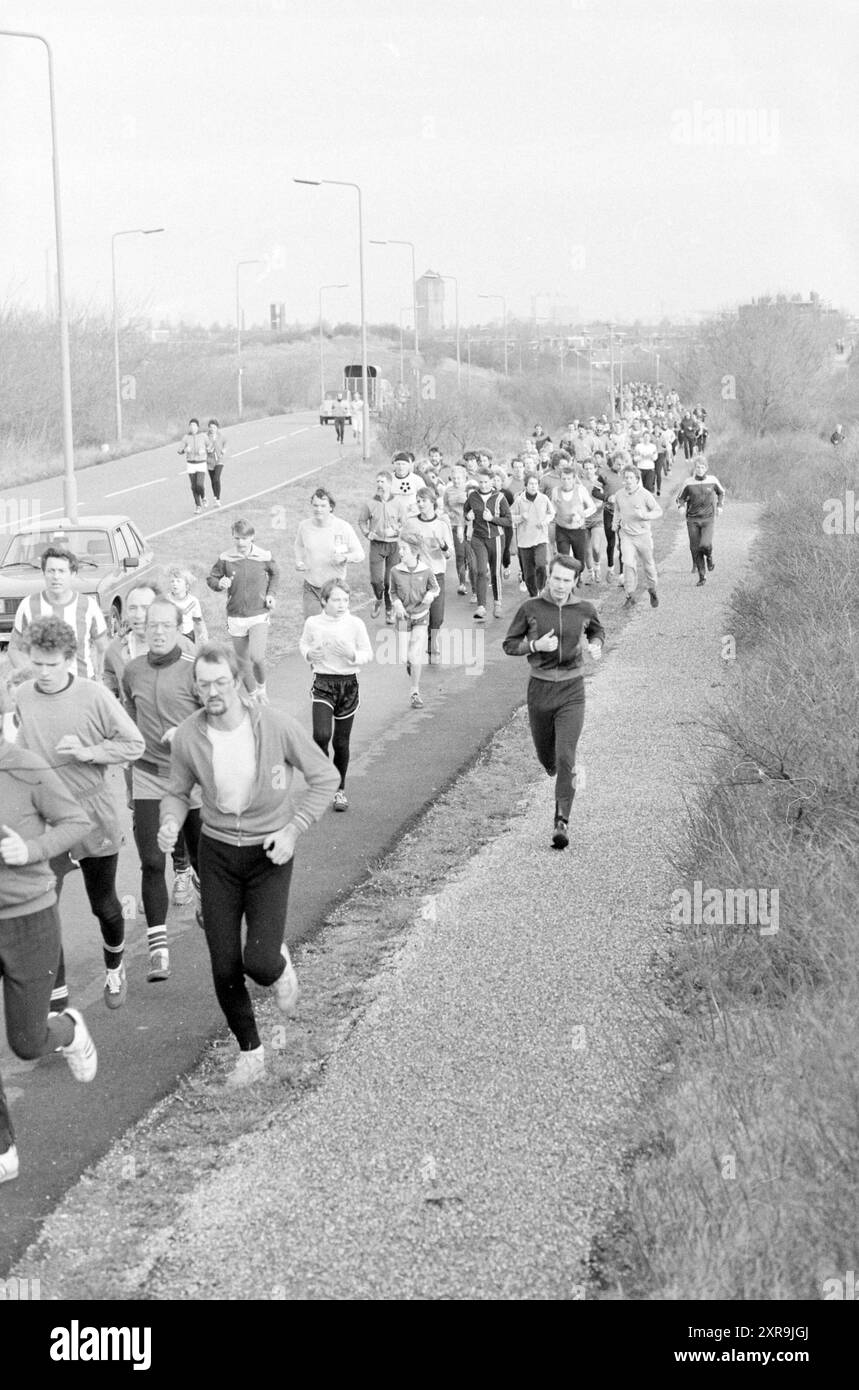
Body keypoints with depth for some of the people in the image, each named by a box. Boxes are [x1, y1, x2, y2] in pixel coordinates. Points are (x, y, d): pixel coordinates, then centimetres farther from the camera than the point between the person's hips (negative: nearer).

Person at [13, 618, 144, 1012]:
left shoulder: (94, 696, -12)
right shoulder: (22, 697, -3)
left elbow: (134, 744, -7)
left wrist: (87, 752, -19)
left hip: (93, 816, -2)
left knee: (104, 905, 14)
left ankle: (114, 970, 44)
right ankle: (56, 1002, 7)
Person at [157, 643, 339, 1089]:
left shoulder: (276, 725, -20)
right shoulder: (188, 735, -13)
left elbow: (325, 777, -7)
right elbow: (177, 793, 4)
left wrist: (293, 828, -17)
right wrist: (169, 825, -19)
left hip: (270, 853, -2)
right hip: (217, 852, 2)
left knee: (259, 962, -15)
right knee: (225, 968, 1)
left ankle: (280, 964, 24)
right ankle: (250, 1054, 24)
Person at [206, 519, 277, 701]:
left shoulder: (264, 556, -6)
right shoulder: (225, 558, -7)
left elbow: (274, 574, 14)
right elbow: (210, 578, 4)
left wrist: (271, 594, 0)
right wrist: (219, 583, -18)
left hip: (259, 615, -2)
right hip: (235, 617, 2)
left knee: (257, 657, -19)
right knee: (243, 662, 11)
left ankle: (262, 686, 11)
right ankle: (253, 694, 31)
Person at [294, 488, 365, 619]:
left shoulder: (343, 527, -9)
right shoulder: (304, 526, -2)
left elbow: (360, 554, -3)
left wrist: (344, 558, -22)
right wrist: (299, 562, 2)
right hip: (311, 588, 1)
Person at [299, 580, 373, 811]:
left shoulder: (356, 624, -5)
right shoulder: (313, 623, -2)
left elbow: (368, 654, 2)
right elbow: (303, 643, 16)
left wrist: (352, 655, -19)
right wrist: (309, 654, -6)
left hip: (348, 683, 1)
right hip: (323, 682, -1)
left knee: (341, 742, 8)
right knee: (321, 735, -20)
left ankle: (339, 789, 27)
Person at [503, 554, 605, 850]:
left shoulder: (584, 609, -3)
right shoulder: (531, 608, -7)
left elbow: (597, 630, 20)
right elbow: (509, 645, 0)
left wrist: (596, 646, -2)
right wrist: (536, 645, -18)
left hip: (572, 691, -1)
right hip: (540, 689, 1)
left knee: (565, 758, -14)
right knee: (546, 756, 15)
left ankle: (561, 822, -12)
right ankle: (560, 775, 52)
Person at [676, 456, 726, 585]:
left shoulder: (712, 480, -2)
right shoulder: (689, 482, -5)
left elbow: (721, 492, 17)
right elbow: (680, 497, 7)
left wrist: (720, 506, 7)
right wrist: (681, 506, -14)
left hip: (708, 518, -1)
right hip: (692, 519, 1)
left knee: (705, 544, -20)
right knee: (695, 549, 1)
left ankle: (709, 557, 17)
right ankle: (702, 577, 15)